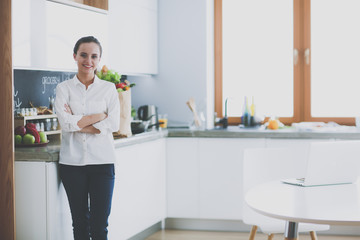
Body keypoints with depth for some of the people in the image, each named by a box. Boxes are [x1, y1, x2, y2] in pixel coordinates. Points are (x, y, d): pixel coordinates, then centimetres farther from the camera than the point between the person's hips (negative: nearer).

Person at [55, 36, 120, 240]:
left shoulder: (109, 88, 7)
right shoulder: (64, 88, 6)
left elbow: (113, 124, -5)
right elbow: (66, 123, -8)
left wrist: (78, 122, -9)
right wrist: (99, 116, -8)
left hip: (102, 161, 0)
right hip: (73, 161, 1)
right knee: (80, 222, 8)